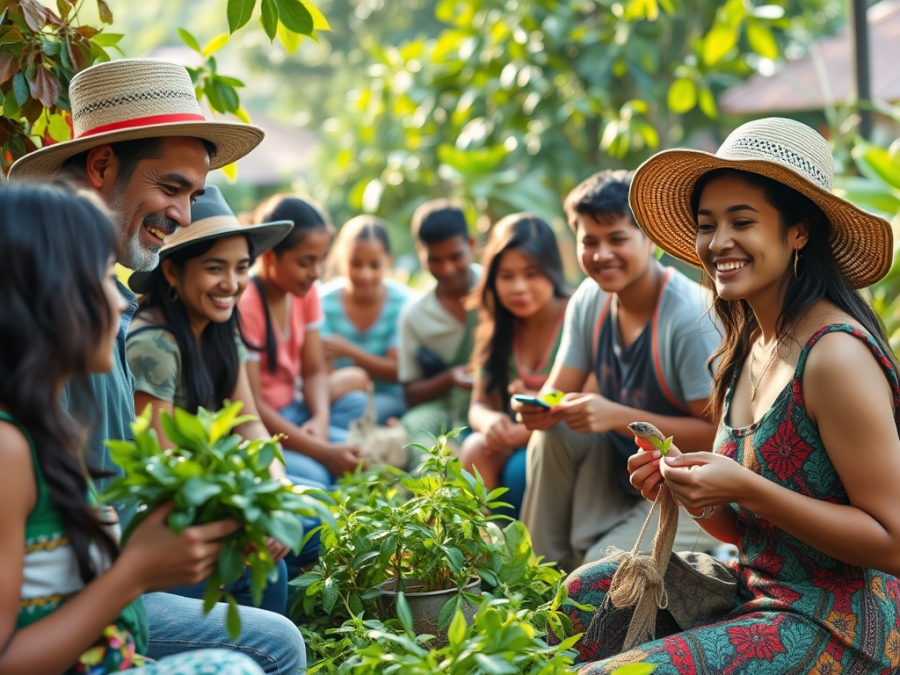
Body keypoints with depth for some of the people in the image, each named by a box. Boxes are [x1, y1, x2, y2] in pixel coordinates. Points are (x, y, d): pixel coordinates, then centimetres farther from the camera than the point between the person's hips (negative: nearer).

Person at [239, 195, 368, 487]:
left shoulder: (304, 291, 3)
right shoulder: (244, 304, -21)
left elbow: (314, 371, 5)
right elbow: (250, 405, -22)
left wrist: (321, 417, -18)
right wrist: (324, 452, -26)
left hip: (290, 412, 9)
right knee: (314, 473, -32)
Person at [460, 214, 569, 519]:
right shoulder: (498, 331, 6)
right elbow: (479, 405, 5)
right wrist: (490, 422, -20)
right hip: (516, 440, 5)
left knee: (521, 468, -32)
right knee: (475, 449, -24)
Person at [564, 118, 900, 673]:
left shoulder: (835, 355, -19)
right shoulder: (746, 348, 7)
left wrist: (746, 489, -24)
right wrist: (689, 489, -7)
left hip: (840, 626, -8)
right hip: (761, 592, 9)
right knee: (586, 593, 12)